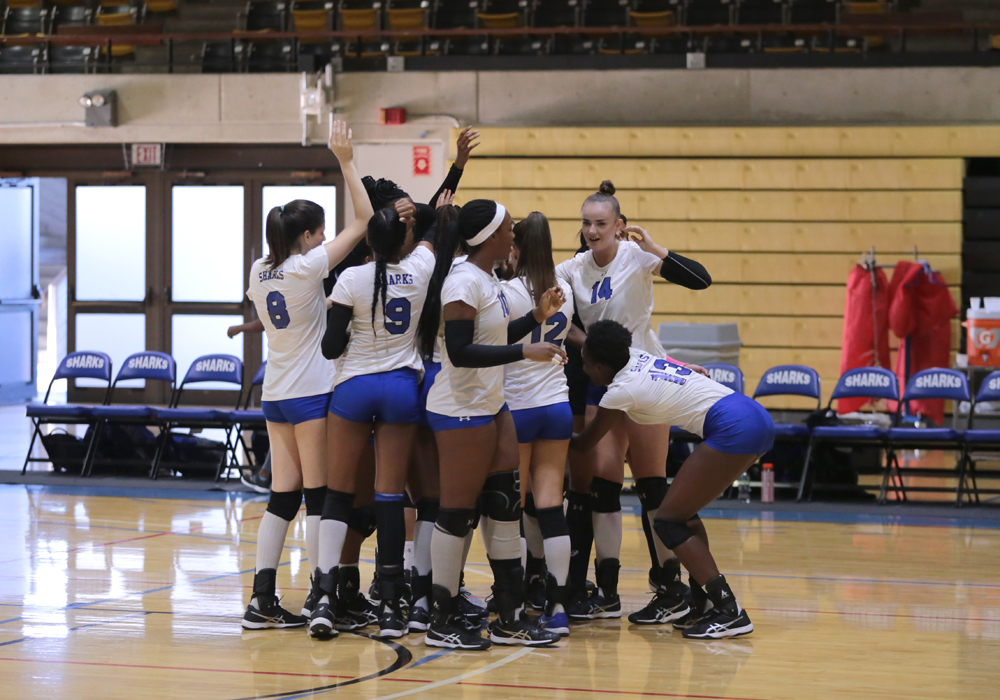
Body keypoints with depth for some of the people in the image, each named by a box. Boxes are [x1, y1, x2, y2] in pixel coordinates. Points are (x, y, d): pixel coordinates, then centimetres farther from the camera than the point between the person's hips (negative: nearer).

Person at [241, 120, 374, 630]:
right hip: (311, 392, -7)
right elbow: (364, 223, -12)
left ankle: (262, 598, 2)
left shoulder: (259, 271, 7)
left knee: (283, 496, 7)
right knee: (318, 494, -2)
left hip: (275, 393, 7)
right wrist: (346, 163, -8)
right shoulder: (307, 268, -14)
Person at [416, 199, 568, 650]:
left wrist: (537, 316, 15)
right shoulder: (464, 282, -17)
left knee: (505, 504, 9)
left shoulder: (489, 281, 13)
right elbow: (460, 351, -24)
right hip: (461, 412, -10)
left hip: (491, 407, 10)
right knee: (457, 511, -4)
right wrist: (524, 352, -26)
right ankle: (443, 623, 3)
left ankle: (509, 619, 15)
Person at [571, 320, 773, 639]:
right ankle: (704, 605, 17)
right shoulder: (637, 357, 16)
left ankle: (729, 612, -12)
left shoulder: (622, 391, -5)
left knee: (669, 521, -4)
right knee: (682, 512, 18)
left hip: (733, 429, -9)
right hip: (756, 417, 9)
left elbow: (585, 443, 11)